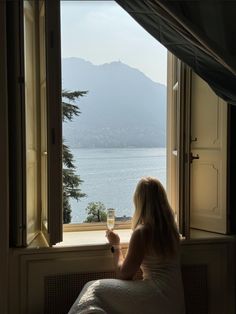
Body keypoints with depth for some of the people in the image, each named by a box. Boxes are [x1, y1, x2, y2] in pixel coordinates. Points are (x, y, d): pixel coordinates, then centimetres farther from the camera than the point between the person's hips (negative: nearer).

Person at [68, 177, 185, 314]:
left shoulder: (142, 232, -15)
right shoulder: (171, 227, 7)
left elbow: (124, 274, -6)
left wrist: (116, 246, 8)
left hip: (158, 300, -8)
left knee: (96, 290, -6)